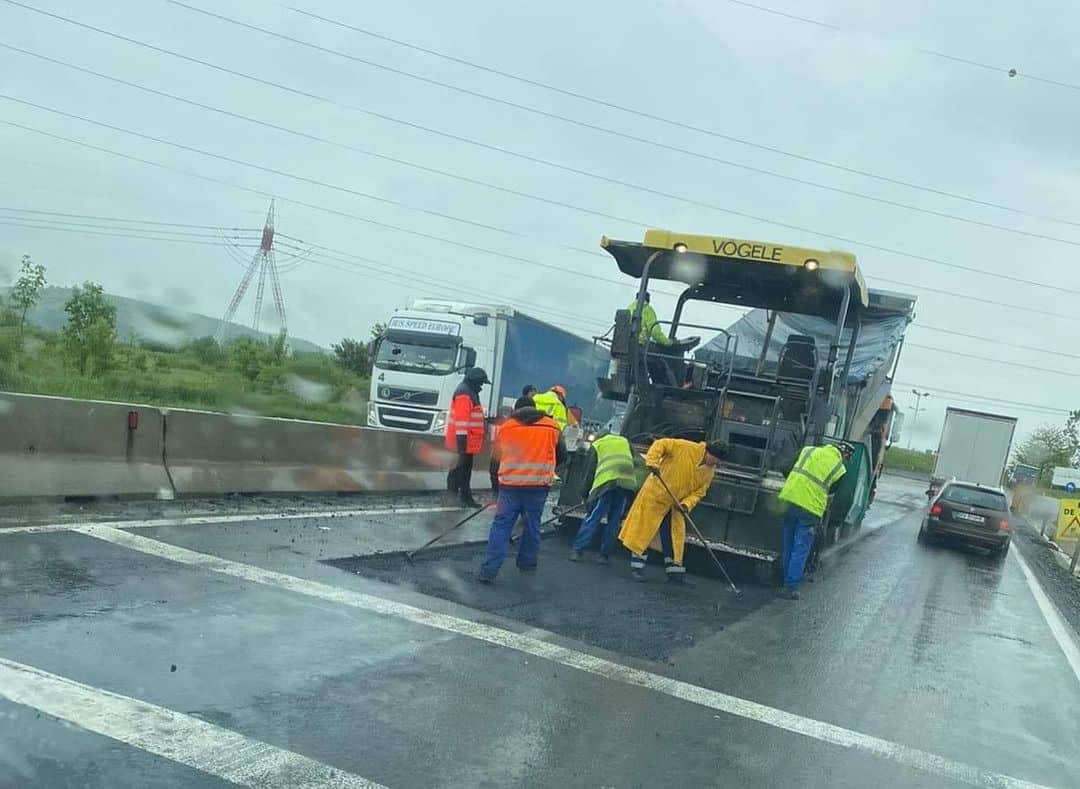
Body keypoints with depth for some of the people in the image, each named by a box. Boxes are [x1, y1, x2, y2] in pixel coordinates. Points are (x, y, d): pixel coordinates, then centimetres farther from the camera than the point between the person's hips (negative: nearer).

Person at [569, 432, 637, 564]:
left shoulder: (596, 444, 22)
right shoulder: (625, 441, 30)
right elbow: (633, 461, 21)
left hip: (607, 482, -2)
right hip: (628, 482, 3)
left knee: (592, 518, 0)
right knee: (614, 522, 8)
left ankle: (577, 551, -4)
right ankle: (605, 555, 9)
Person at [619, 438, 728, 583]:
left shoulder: (709, 471, -1)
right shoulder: (686, 448, -19)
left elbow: (699, 491, 1)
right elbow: (661, 444, -18)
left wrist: (687, 504, -17)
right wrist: (653, 462, -32)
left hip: (675, 505, 6)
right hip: (656, 494, -6)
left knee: (676, 534, 8)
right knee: (645, 528, -3)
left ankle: (674, 570, 17)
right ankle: (637, 566, 6)